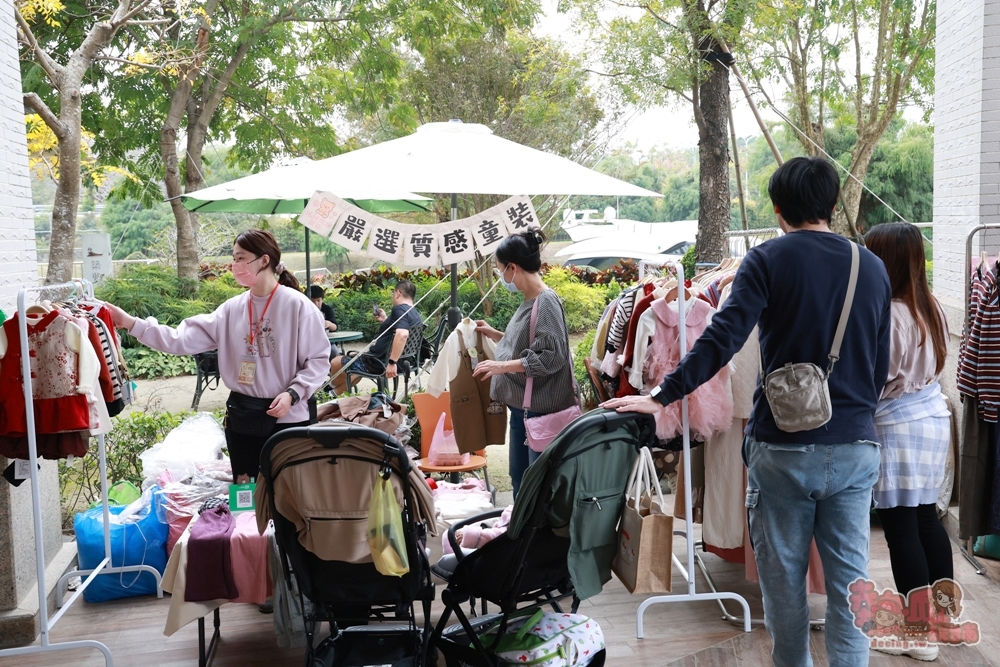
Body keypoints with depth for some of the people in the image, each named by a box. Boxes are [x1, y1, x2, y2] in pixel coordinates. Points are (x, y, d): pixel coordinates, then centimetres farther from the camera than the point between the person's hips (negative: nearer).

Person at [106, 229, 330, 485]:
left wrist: (292, 394, -19)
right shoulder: (232, 309, 4)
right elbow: (183, 339, 2)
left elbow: (318, 360, -8)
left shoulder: (297, 305, -10)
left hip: (287, 418, -5)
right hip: (241, 416, 5)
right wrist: (131, 323, -4)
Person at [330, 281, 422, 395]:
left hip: (379, 363, -10)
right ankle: (338, 391, 33)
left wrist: (392, 362, -36)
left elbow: (402, 334, -37)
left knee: (335, 363, 7)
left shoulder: (399, 309, -18)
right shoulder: (415, 314, 10)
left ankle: (337, 391, 33)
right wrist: (386, 320, 22)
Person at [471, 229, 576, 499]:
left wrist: (502, 366, -23)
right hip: (521, 406, 10)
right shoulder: (528, 301, 9)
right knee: (519, 476, 19)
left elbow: (551, 357, -24)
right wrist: (493, 333, 17)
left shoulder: (546, 302, -17)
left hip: (542, 409, -10)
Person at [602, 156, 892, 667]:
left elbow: (722, 338, -17)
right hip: (856, 448, 4)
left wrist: (662, 397, -14)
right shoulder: (873, 268, 7)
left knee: (784, 581, 12)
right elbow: (881, 365, 14)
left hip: (783, 447, -3)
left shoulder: (769, 259, -6)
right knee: (849, 581, 10)